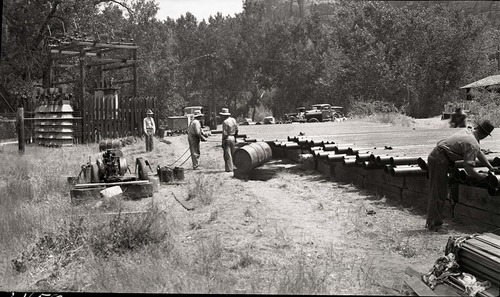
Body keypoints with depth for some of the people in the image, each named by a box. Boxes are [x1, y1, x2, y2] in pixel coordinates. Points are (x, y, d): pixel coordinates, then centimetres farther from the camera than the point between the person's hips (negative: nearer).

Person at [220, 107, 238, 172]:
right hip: (233, 138, 7)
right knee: (233, 153, 14)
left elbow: (224, 133, -16)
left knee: (227, 154, -2)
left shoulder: (225, 122, -16)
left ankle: (229, 168, -1)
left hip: (227, 138, -7)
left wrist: (223, 142, -12)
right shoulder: (233, 120, 5)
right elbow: (236, 130, 12)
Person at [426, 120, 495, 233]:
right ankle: (435, 225, 0)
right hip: (440, 161, -10)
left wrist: (490, 167, 28)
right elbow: (468, 168, -21)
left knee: (435, 193, 16)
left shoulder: (466, 131, 15)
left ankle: (430, 222, 23)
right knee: (439, 194, -4)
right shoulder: (473, 145, -15)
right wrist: (479, 176, -5)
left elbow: (479, 153, 27)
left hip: (434, 155, 10)